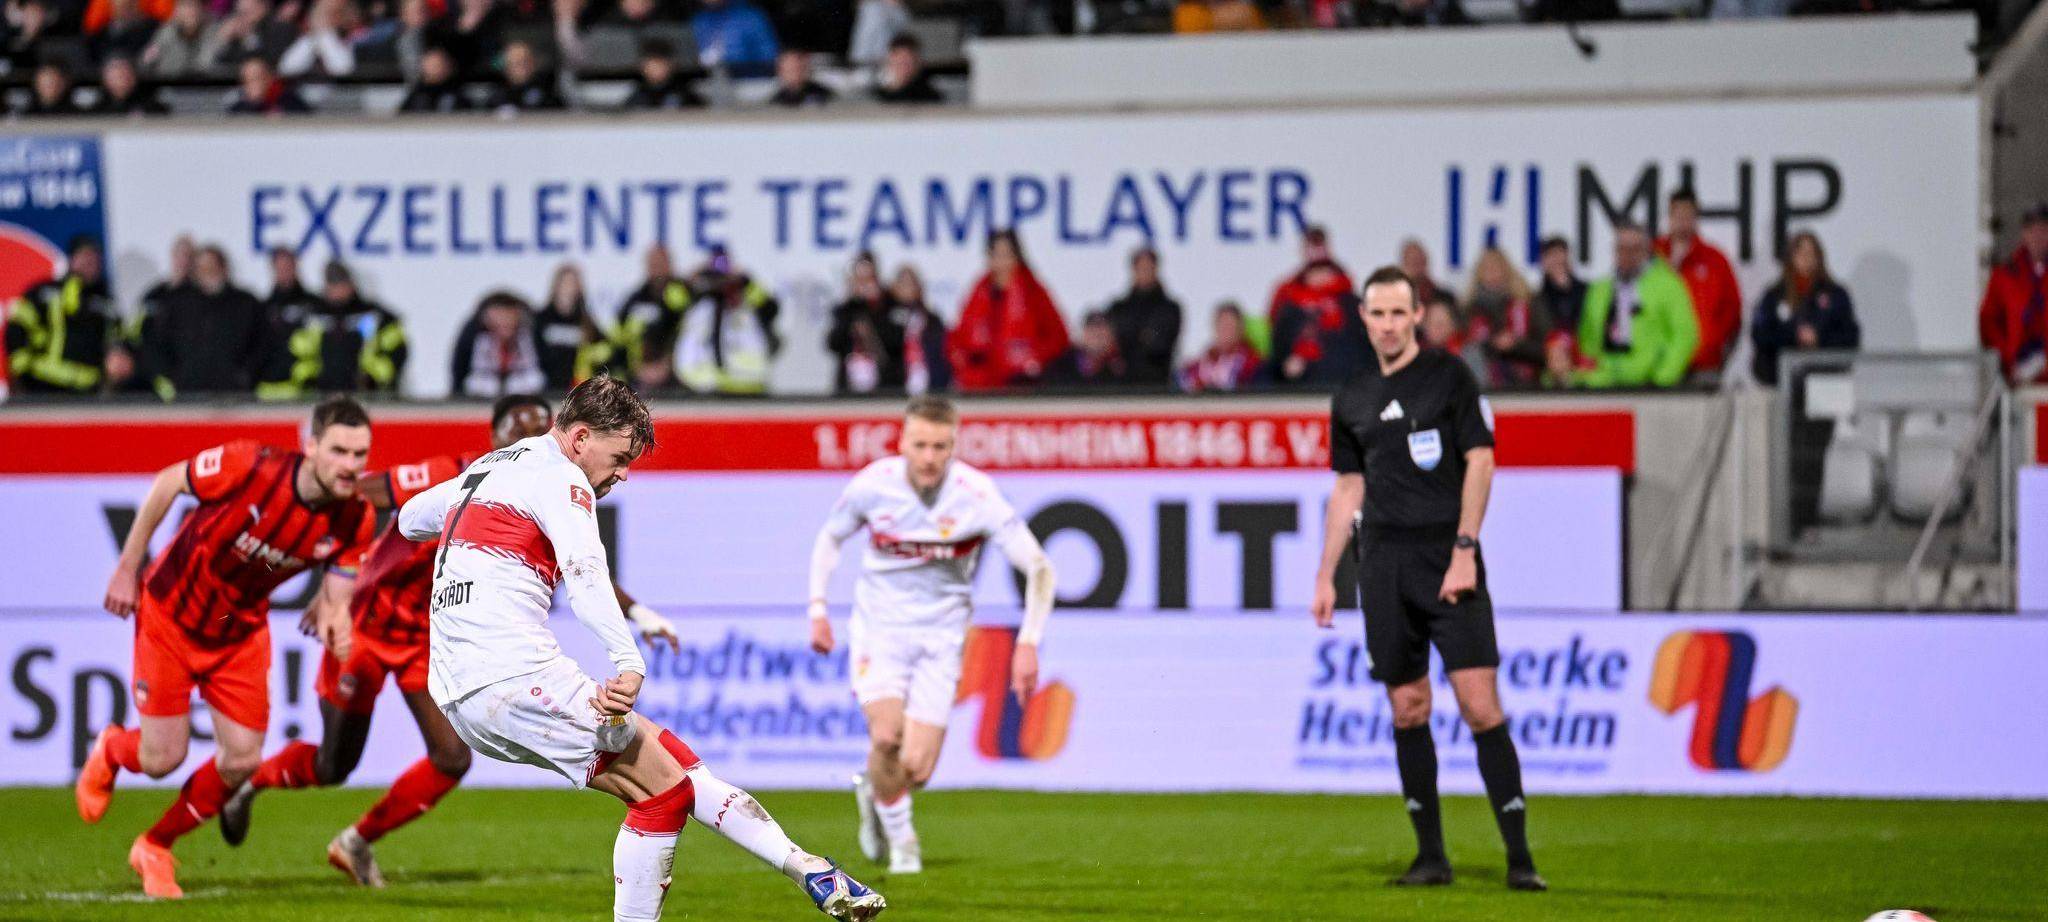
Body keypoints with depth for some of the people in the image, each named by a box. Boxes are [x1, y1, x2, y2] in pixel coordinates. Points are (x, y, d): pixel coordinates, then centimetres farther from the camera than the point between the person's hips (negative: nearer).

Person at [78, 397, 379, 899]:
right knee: (162, 758, -3)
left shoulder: (355, 520, -18)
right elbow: (167, 483, -15)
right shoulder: (250, 467, -31)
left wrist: (332, 623, -36)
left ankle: (155, 847, 23)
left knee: (242, 759, -3)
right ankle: (111, 751, 36)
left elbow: (335, 600, -11)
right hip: (172, 614, -4)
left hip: (242, 630, 4)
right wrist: (127, 567, -10)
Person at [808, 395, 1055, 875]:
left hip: (939, 636, 0)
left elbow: (1038, 567, -15)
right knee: (887, 735, -24)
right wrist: (818, 608, 2)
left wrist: (1028, 644, -25)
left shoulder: (976, 496, -18)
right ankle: (899, 837, 4)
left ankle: (873, 790, 30)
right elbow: (830, 536, 9)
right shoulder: (873, 484, -12)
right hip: (879, 625, 0)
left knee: (916, 769, -8)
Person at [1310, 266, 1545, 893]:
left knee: (1479, 703, -12)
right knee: (1408, 710, 5)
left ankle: (1519, 855, -10)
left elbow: (1479, 461, -5)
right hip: (1383, 564, 5)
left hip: (1446, 558, -5)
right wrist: (1326, 575, 15)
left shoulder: (1449, 376, -1)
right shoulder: (1352, 399, 13)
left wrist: (1464, 550, -12)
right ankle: (1431, 854, 11)